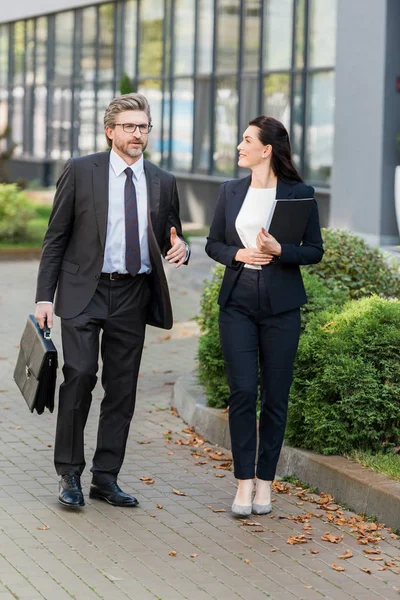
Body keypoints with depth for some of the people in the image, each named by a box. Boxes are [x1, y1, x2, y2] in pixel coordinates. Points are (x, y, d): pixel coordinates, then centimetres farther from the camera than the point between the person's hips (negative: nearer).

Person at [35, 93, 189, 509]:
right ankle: (69, 473, -4)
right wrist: (44, 296, -5)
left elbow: (169, 240, 18)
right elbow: (55, 237, 1)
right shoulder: (80, 171, 0)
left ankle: (105, 477, 15)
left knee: (122, 388, 5)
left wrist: (179, 249, -7)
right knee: (79, 374, -16)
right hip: (84, 291, -4)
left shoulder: (162, 183, 10)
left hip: (133, 297, 4)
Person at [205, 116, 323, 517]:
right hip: (238, 303, 2)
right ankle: (244, 483, 1)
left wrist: (279, 250, -16)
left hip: (281, 305, -2)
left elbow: (315, 251, 1)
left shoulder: (299, 194, -1)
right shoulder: (230, 192, 8)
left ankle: (264, 481, 13)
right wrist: (238, 254, -6)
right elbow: (213, 243, 13)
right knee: (242, 391, -5)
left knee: (275, 396, 3)